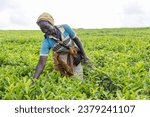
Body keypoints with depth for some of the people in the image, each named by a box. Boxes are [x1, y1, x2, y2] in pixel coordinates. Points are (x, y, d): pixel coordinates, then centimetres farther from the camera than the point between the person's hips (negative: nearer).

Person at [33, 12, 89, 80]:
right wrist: (34, 80, -35)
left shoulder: (65, 28, -21)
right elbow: (41, 63, -25)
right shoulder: (46, 41, -22)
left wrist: (84, 55, 0)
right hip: (63, 64, 0)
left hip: (75, 60, 0)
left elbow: (76, 40, -5)